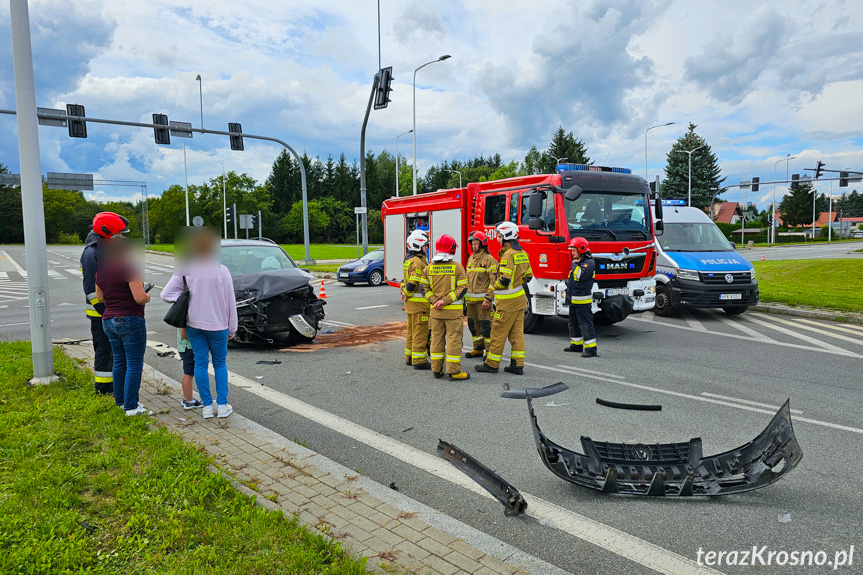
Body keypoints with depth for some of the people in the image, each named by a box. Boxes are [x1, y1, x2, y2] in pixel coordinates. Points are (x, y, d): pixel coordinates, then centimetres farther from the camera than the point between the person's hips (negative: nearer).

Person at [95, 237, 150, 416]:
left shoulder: (100, 271, 9)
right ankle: (131, 407, 1)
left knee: (119, 362, 18)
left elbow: (100, 297, 20)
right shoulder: (130, 269, -16)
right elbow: (140, 298, -22)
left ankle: (120, 401, 27)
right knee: (134, 364, -2)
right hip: (130, 322, -8)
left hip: (109, 321, 8)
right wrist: (147, 297, -1)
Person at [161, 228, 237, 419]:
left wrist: (186, 298, 5)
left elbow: (166, 294, -7)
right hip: (218, 324, -1)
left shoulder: (184, 271, -5)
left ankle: (207, 406, 13)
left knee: (200, 363, 9)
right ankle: (222, 405, 11)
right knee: (220, 363, 12)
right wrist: (232, 328, 4)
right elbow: (230, 302, -4)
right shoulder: (222, 270, -9)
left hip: (193, 324, 1)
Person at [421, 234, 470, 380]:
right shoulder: (457, 267, -7)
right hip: (454, 310, -4)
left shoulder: (429, 268, 4)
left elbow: (425, 288, 1)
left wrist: (435, 301, -6)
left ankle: (437, 369, 17)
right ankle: (454, 371, 3)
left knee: (437, 338, 12)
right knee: (453, 339, 1)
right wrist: (446, 301, -14)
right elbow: (462, 288, -13)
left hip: (435, 310, 4)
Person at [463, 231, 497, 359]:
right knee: (473, 324, 12)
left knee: (486, 325, -5)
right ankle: (478, 349, 23)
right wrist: (465, 297, 17)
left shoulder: (489, 259, -8)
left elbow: (493, 280, -14)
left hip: (482, 299, -8)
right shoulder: (470, 259, 16)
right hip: (471, 299, 8)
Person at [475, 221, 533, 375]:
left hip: (507, 302, -9)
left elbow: (504, 279, -23)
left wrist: (493, 287, -6)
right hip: (519, 299, 9)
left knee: (498, 332, 0)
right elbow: (528, 276, 17)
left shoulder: (508, 254, -18)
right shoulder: (522, 253, 11)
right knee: (516, 333, 10)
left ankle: (491, 364, 8)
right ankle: (517, 365, 12)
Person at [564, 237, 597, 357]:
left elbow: (581, 276, -27)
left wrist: (575, 264, -16)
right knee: (574, 323, 18)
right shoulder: (577, 262, 15)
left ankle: (591, 348, -8)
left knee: (585, 324, -10)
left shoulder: (589, 263, -14)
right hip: (573, 299, 10)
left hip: (583, 300, -10)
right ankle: (576, 344, 30)